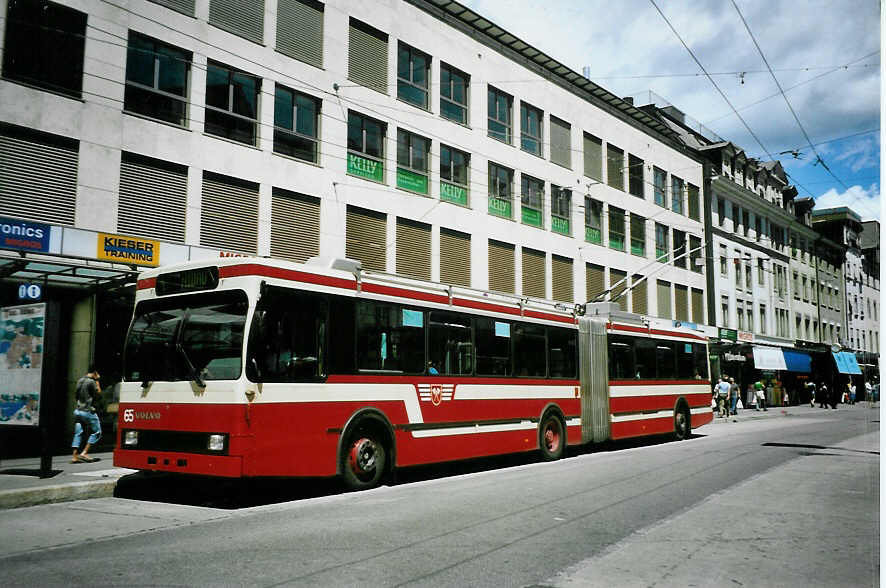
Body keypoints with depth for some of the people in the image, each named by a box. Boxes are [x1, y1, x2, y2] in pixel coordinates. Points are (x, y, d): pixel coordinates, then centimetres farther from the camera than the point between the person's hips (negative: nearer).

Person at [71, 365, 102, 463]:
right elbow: (98, 393, -5)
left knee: (78, 434, 8)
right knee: (97, 432, 3)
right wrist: (97, 381, 0)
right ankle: (84, 453, -3)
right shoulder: (91, 382, -13)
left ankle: (74, 456, 3)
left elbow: (77, 395, 19)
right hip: (88, 411, -8)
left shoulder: (80, 380, 12)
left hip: (78, 410, 8)